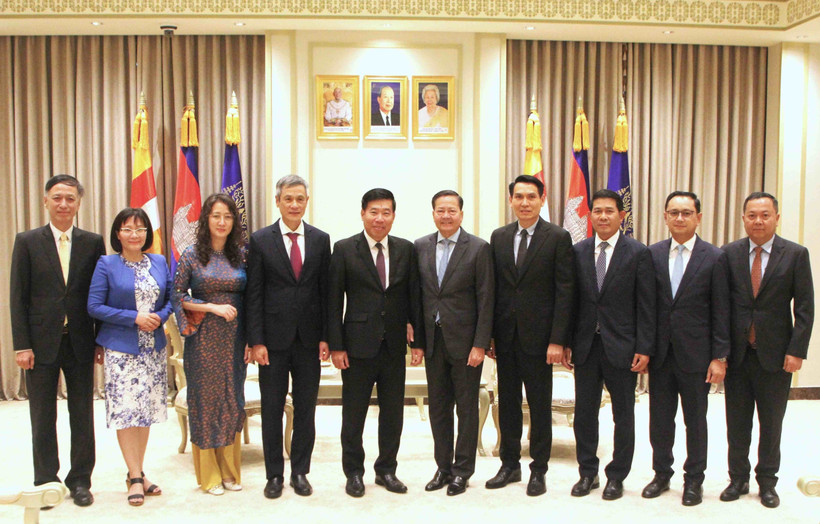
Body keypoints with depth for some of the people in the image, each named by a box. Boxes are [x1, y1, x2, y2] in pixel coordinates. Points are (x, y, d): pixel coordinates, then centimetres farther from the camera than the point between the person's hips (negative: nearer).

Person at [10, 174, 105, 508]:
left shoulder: (93, 243, 3)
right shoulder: (27, 242, 1)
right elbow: (18, 297, -1)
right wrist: (22, 345, -7)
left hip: (80, 342, 1)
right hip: (41, 342, -1)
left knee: (83, 415, 8)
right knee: (43, 418, 9)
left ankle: (80, 481, 21)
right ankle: (46, 483, 23)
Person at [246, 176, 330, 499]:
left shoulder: (320, 239, 5)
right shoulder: (260, 240, 0)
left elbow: (326, 291, 6)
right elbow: (253, 294, -2)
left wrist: (325, 336, 0)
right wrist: (256, 341, -8)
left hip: (309, 339, 2)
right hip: (274, 338, -2)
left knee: (306, 409, 9)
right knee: (272, 409, 7)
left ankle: (300, 472, 23)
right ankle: (274, 474, 21)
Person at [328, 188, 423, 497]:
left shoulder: (406, 249, 5)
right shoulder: (344, 250, -3)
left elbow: (413, 296, 7)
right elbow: (334, 301, -4)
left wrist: (417, 339, 2)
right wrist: (336, 345, -8)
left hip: (394, 345, 3)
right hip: (359, 344, -3)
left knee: (393, 412, 11)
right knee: (354, 413, 8)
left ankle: (386, 469, 28)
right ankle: (354, 472, 25)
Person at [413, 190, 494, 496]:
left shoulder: (478, 248, -5)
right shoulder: (420, 247, 6)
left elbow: (485, 299, -7)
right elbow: (417, 296, 7)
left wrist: (480, 344, -12)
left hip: (464, 340, -4)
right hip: (433, 341, 4)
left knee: (467, 408, 6)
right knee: (438, 407, 12)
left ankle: (462, 470, 19)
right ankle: (443, 467, 25)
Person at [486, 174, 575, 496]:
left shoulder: (558, 238, -5)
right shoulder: (499, 237, 8)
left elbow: (565, 292, -8)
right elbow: (493, 288, 9)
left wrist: (557, 340, -13)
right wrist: (488, 335, 5)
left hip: (538, 336, -4)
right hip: (505, 336, 4)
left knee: (540, 406, 6)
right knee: (507, 404, 13)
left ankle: (539, 470, 21)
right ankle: (510, 464, 27)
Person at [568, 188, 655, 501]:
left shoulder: (638, 253, -4)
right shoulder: (578, 252, 5)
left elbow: (646, 306, -5)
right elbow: (571, 300, 6)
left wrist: (644, 349, -10)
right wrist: (566, 342, 1)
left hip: (621, 347, -2)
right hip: (586, 346, 3)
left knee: (623, 416, 9)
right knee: (584, 413, 11)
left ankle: (616, 476, 24)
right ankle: (587, 472, 26)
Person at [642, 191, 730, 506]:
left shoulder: (714, 258, -4)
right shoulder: (652, 254, 3)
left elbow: (720, 313, -4)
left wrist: (719, 357, -7)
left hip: (695, 355, -2)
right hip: (660, 352, 2)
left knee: (696, 421, 11)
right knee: (659, 420, 12)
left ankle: (694, 480, 27)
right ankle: (662, 474, 29)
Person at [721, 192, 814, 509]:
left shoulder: (796, 254, -2)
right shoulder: (729, 254, 1)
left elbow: (805, 307, -3)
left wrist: (797, 351, -10)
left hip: (775, 354, -1)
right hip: (737, 352, 1)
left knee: (771, 423, 10)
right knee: (737, 422, 10)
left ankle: (767, 482, 26)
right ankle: (738, 478, 26)